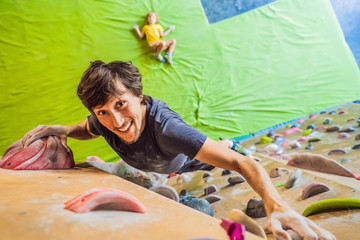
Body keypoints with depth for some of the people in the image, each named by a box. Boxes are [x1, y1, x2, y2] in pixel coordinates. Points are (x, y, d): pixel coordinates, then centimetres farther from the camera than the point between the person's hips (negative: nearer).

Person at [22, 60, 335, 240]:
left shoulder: (165, 128, -50)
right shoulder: (104, 121, -33)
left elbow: (242, 164, -56)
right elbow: (86, 130, -5)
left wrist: (277, 207, -74)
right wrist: (63, 130, -29)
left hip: (190, 164, -4)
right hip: (155, 171, 4)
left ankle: (224, 144, 48)